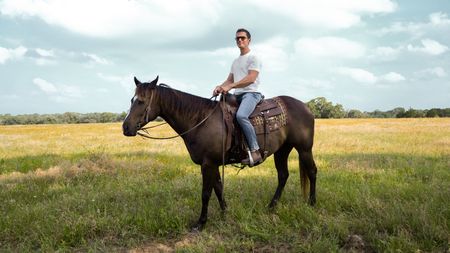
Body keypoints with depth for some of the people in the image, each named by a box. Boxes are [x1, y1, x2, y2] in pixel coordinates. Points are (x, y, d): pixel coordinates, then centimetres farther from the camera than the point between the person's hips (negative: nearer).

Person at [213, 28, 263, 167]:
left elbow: (251, 78, -14)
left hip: (250, 93, -9)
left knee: (241, 115, -36)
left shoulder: (253, 58, 0)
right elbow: (229, 80, 22)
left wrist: (230, 86, -23)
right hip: (237, 95, 9)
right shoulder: (235, 62, 26)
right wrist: (220, 87, -2)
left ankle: (255, 151, -35)